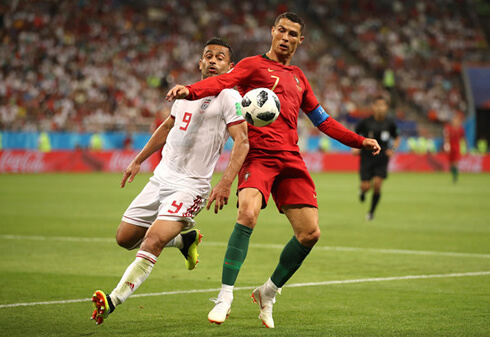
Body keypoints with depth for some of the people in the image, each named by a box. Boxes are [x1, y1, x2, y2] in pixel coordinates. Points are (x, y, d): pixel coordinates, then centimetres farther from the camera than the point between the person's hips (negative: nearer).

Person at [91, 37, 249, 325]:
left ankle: (114, 300, -24)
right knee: (125, 238, 9)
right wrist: (138, 161, 32)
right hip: (161, 178, 8)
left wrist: (225, 183, -28)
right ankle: (185, 237, 29)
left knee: (154, 240, -24)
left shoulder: (229, 98, -8)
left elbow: (242, 142, -17)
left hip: (191, 185, -8)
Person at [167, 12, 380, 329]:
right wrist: (190, 90, -32)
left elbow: (323, 120, 33)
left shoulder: (298, 77, 25)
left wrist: (359, 140, 29)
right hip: (258, 155, -6)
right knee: (248, 214, -29)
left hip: (290, 159, 6)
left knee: (310, 233, -2)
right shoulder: (254, 65, 8)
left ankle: (269, 292, 19)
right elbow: (222, 81, -12)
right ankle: (225, 297, -21)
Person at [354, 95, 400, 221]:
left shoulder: (390, 123, -3)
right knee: (366, 186, -9)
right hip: (367, 157, 0)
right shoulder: (366, 122, -7)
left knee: (377, 184, -14)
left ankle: (371, 211, 7)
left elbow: (397, 139, 13)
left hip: (382, 158, 0)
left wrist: (392, 149, -4)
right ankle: (363, 191, 33)